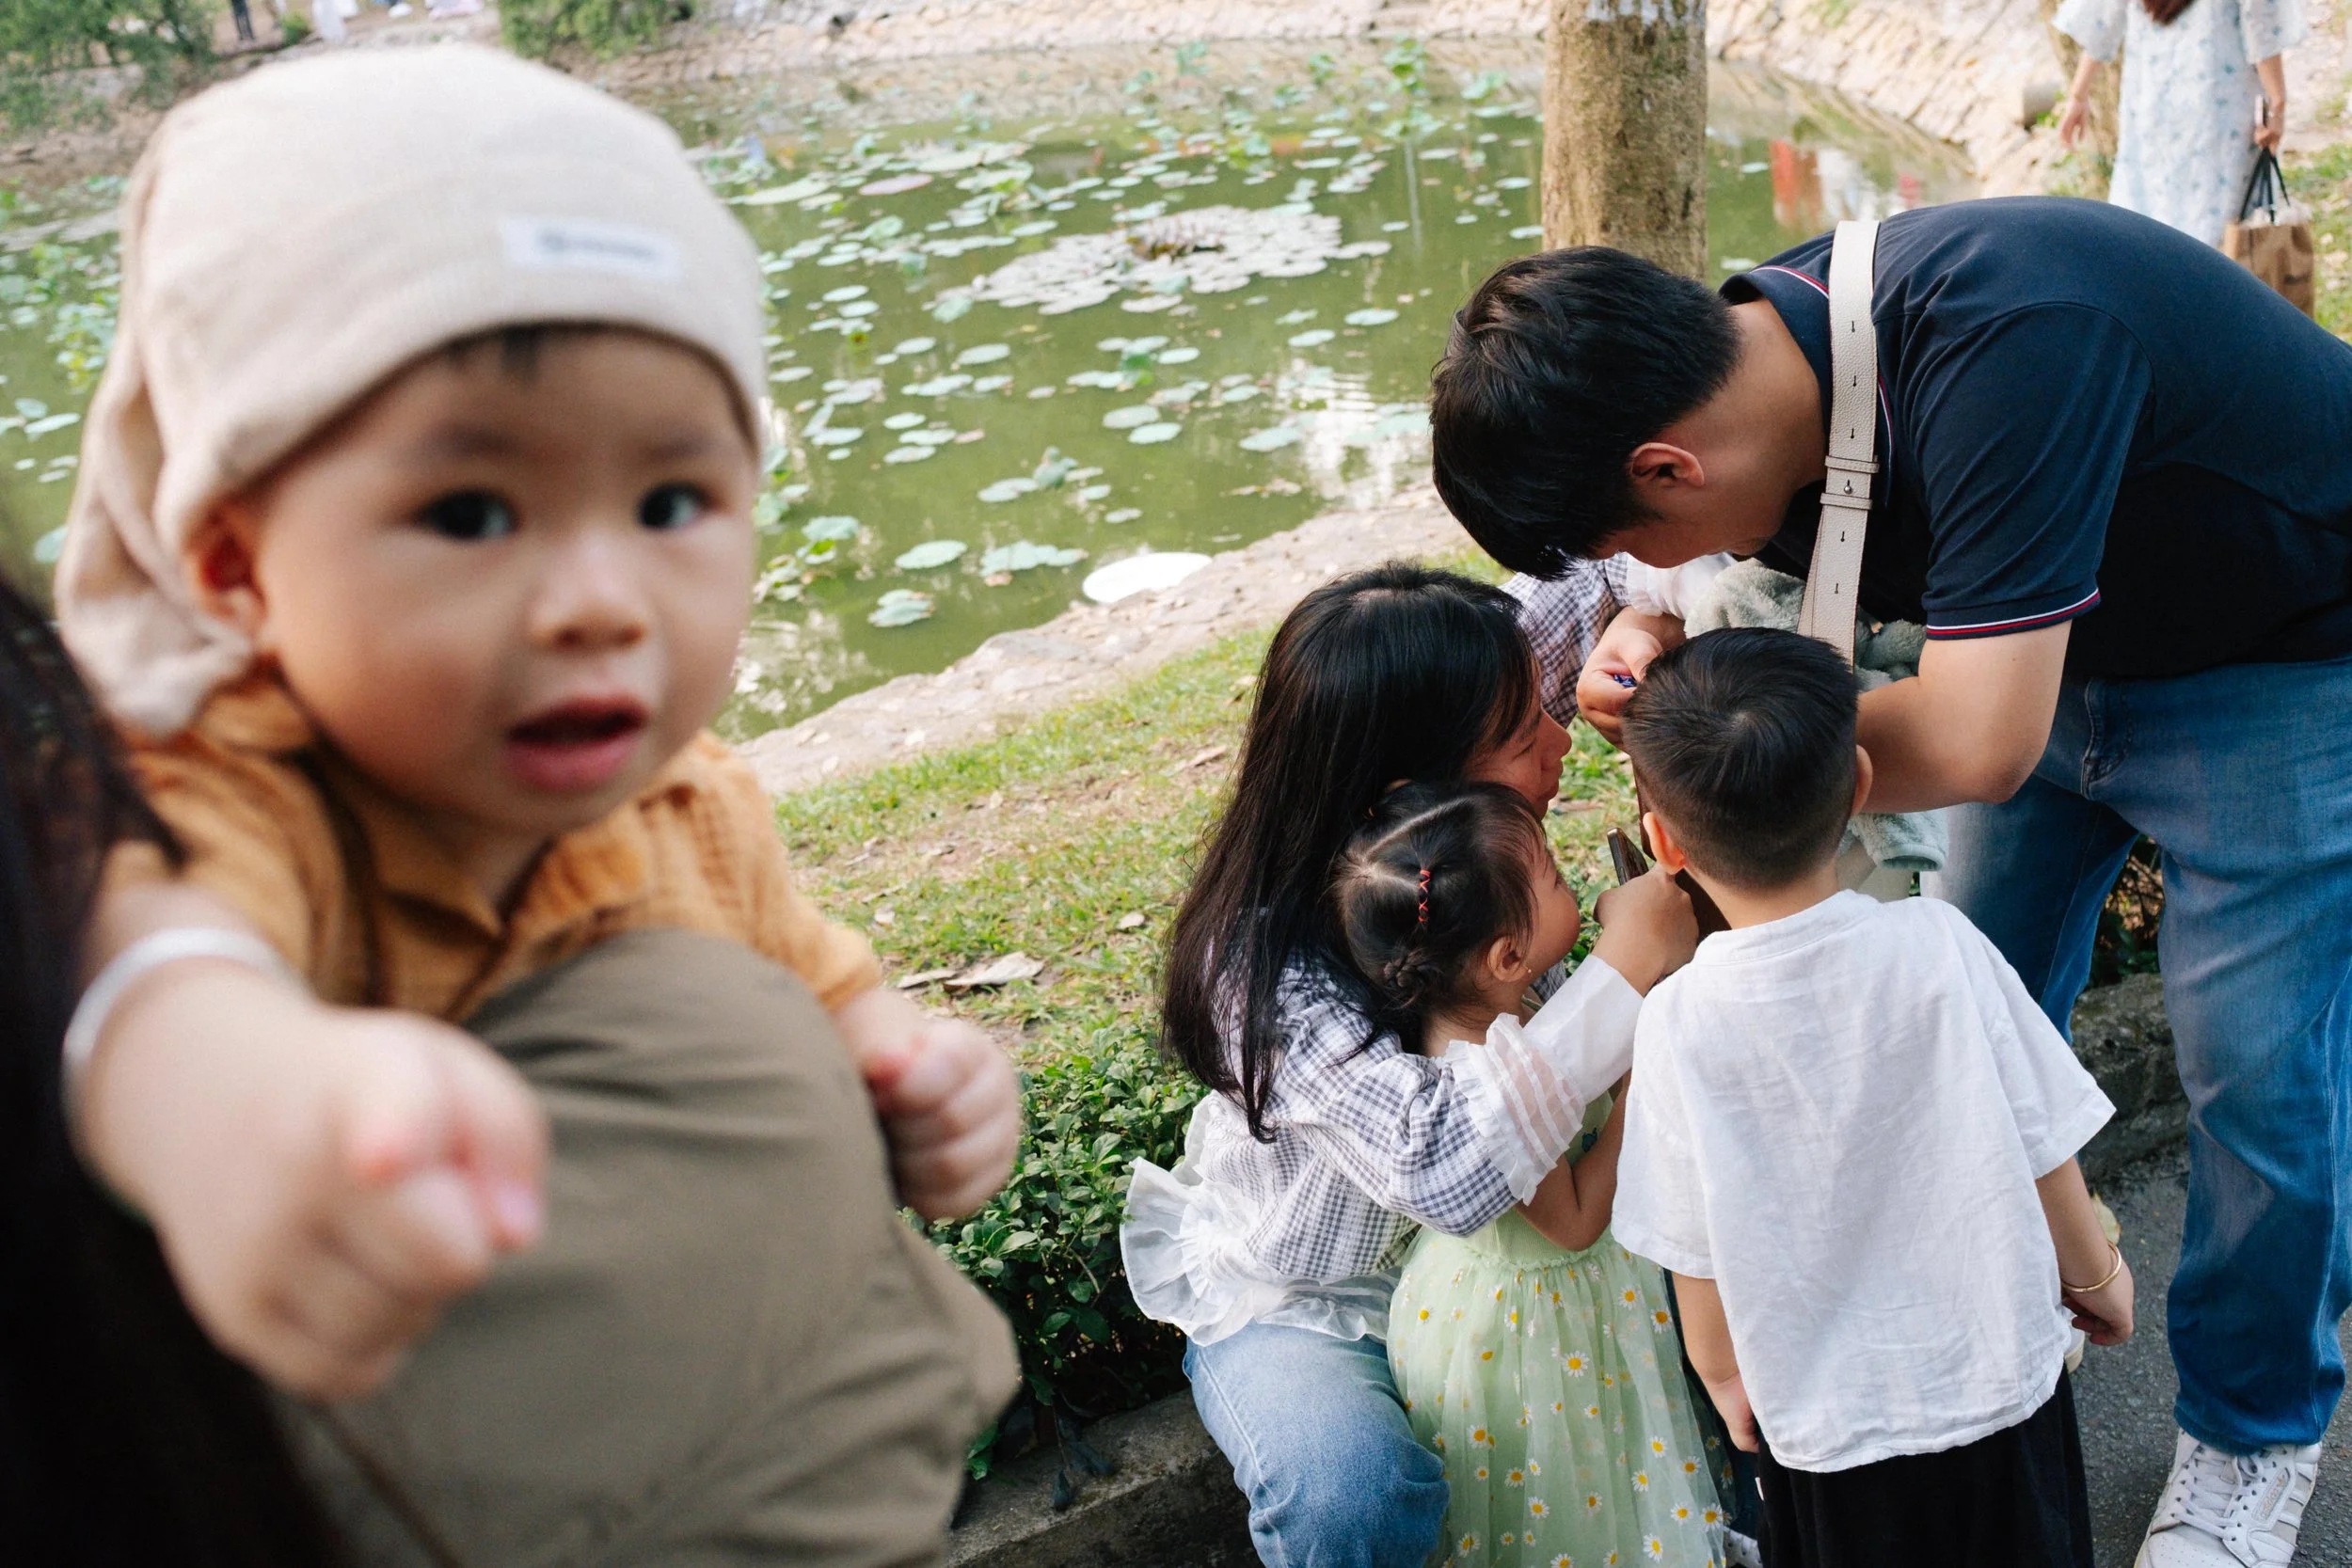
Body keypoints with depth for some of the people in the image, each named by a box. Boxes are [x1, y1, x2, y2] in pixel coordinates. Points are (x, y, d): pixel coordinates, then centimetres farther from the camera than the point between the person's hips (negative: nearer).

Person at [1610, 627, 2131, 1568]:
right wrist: (2095, 1274, 12)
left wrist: (1725, 1378, 8)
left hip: (1829, 1415, -1)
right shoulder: (1938, 945, -20)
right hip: (2000, 1376, 1)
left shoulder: (1680, 1023, -22)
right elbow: (2042, 1149, -8)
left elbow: (1698, 1254, -11)